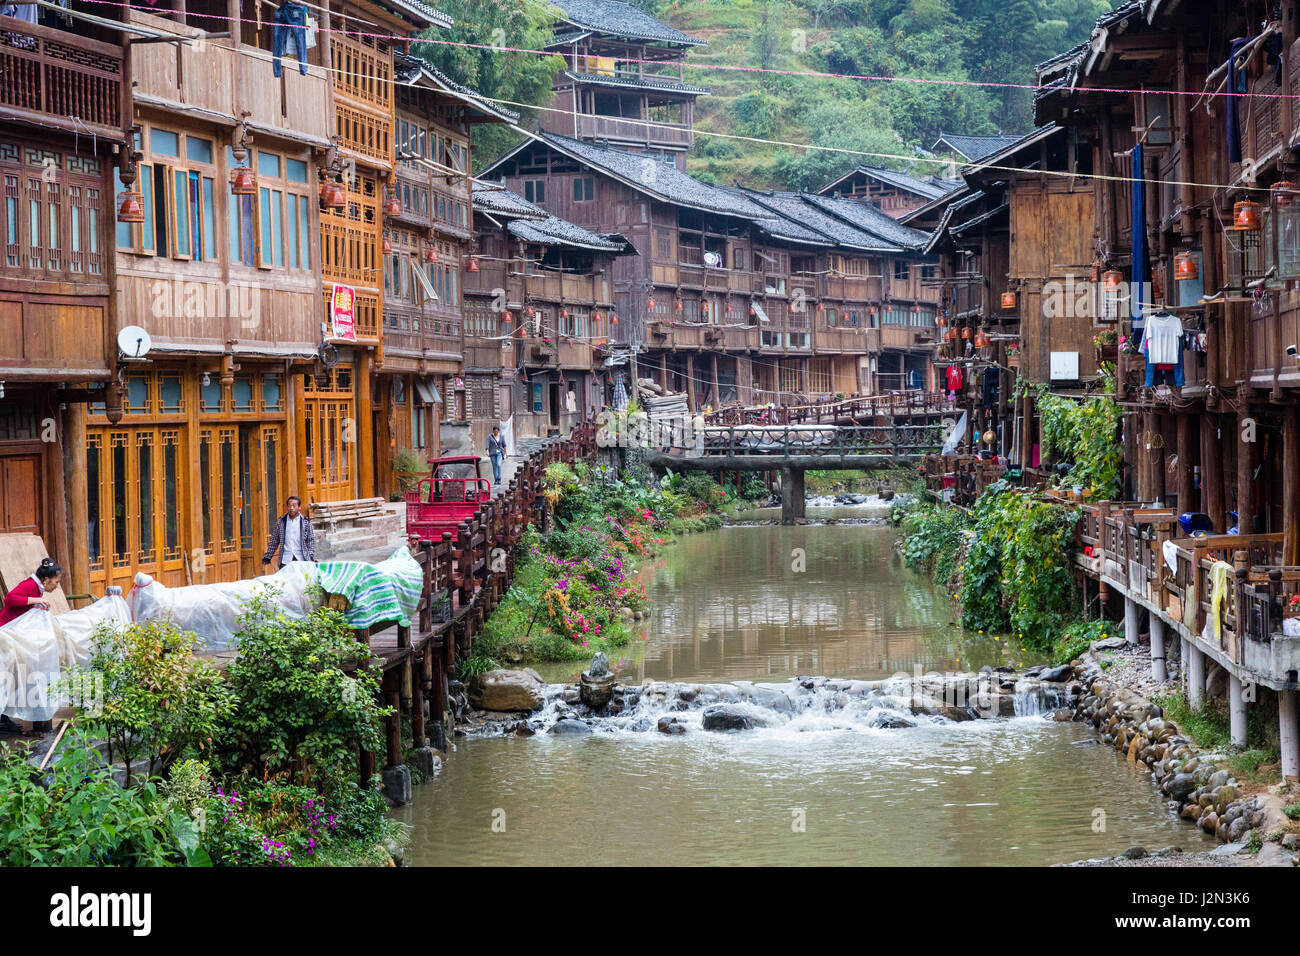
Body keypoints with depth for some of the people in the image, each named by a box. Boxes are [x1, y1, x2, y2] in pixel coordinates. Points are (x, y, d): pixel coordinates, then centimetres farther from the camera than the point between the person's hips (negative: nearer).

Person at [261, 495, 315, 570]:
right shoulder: (280, 521, 10)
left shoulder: (306, 522, 5)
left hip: (301, 561, -1)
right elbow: (274, 541, 15)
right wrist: (267, 557, 13)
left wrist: (311, 557, -3)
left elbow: (311, 540, 7)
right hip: (285, 561, 1)